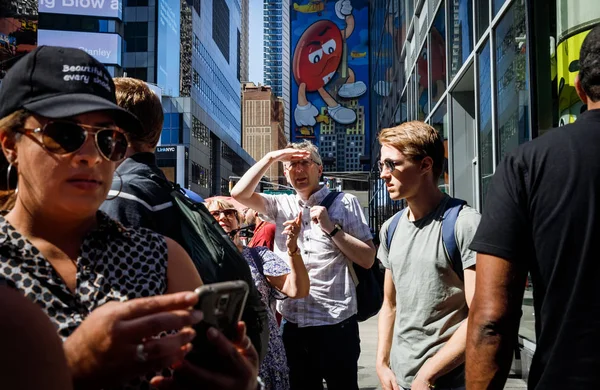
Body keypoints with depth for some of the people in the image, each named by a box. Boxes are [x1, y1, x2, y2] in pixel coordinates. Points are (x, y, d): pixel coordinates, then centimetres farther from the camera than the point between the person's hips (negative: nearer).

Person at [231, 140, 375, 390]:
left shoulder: (344, 203, 0)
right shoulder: (281, 206, 11)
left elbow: (368, 259, -4)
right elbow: (239, 194, -2)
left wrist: (331, 228, -13)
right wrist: (271, 157, -6)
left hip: (334, 323, -4)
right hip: (292, 323, 4)